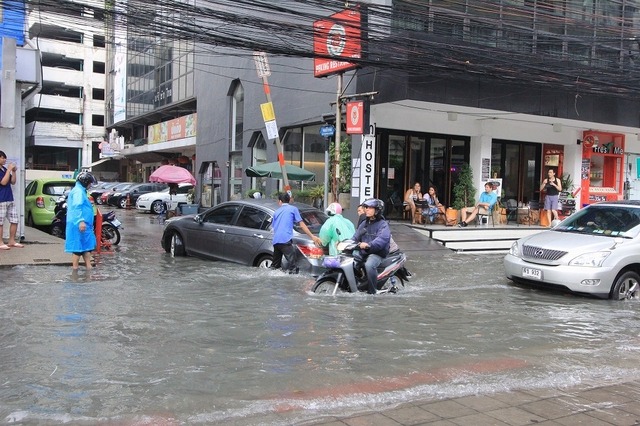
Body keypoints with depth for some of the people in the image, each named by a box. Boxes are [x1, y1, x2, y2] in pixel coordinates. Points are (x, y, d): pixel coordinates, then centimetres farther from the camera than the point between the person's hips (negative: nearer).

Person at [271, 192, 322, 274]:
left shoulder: (276, 212, 24)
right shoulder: (293, 209, 10)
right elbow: (301, 224, 4)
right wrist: (312, 236, 4)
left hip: (276, 241, 6)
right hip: (285, 240, -6)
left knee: (275, 265, 19)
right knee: (293, 266, -12)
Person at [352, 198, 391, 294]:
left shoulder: (383, 225, -5)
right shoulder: (364, 224, 20)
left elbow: (382, 239, -23)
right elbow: (356, 237, 16)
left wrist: (368, 245, -39)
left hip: (377, 253, -8)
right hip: (363, 253, 8)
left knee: (369, 265, -36)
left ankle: (372, 291, -25)